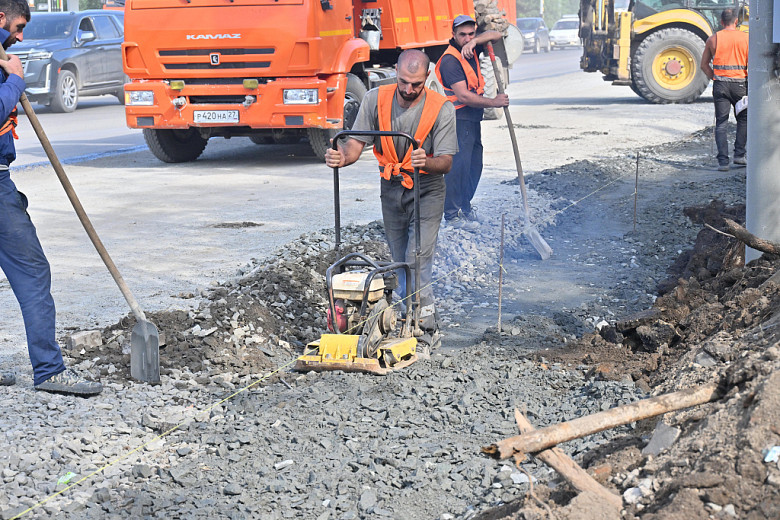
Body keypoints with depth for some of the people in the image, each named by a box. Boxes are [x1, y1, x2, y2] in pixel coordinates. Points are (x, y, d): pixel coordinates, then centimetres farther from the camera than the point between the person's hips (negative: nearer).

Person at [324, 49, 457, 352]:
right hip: (391, 187, 4)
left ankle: (426, 332, -7)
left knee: (417, 261, -14)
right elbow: (356, 143, -9)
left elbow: (446, 162, -18)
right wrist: (342, 157, -32)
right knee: (399, 262, 9)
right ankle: (411, 322, 22)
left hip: (426, 189, -4)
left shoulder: (442, 109, -16)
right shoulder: (375, 99, -8)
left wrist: (426, 163, -40)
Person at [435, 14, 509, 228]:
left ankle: (465, 206, 30)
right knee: (459, 165, -11)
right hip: (459, 120, -9)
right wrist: (494, 102, -17)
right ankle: (452, 214, -4)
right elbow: (463, 96, -24)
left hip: (473, 118, 9)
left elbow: (496, 35, 8)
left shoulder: (471, 50, 8)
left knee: (474, 164, 16)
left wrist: (475, 41, -11)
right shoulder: (450, 60, -18)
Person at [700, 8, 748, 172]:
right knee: (743, 119, 19)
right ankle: (739, 155, 12)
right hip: (740, 83, 0)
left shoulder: (713, 39, 3)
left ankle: (723, 161, -5)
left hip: (720, 84, 0)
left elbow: (704, 65, 7)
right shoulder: (746, 38, 1)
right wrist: (749, 83, 7)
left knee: (721, 123, 3)